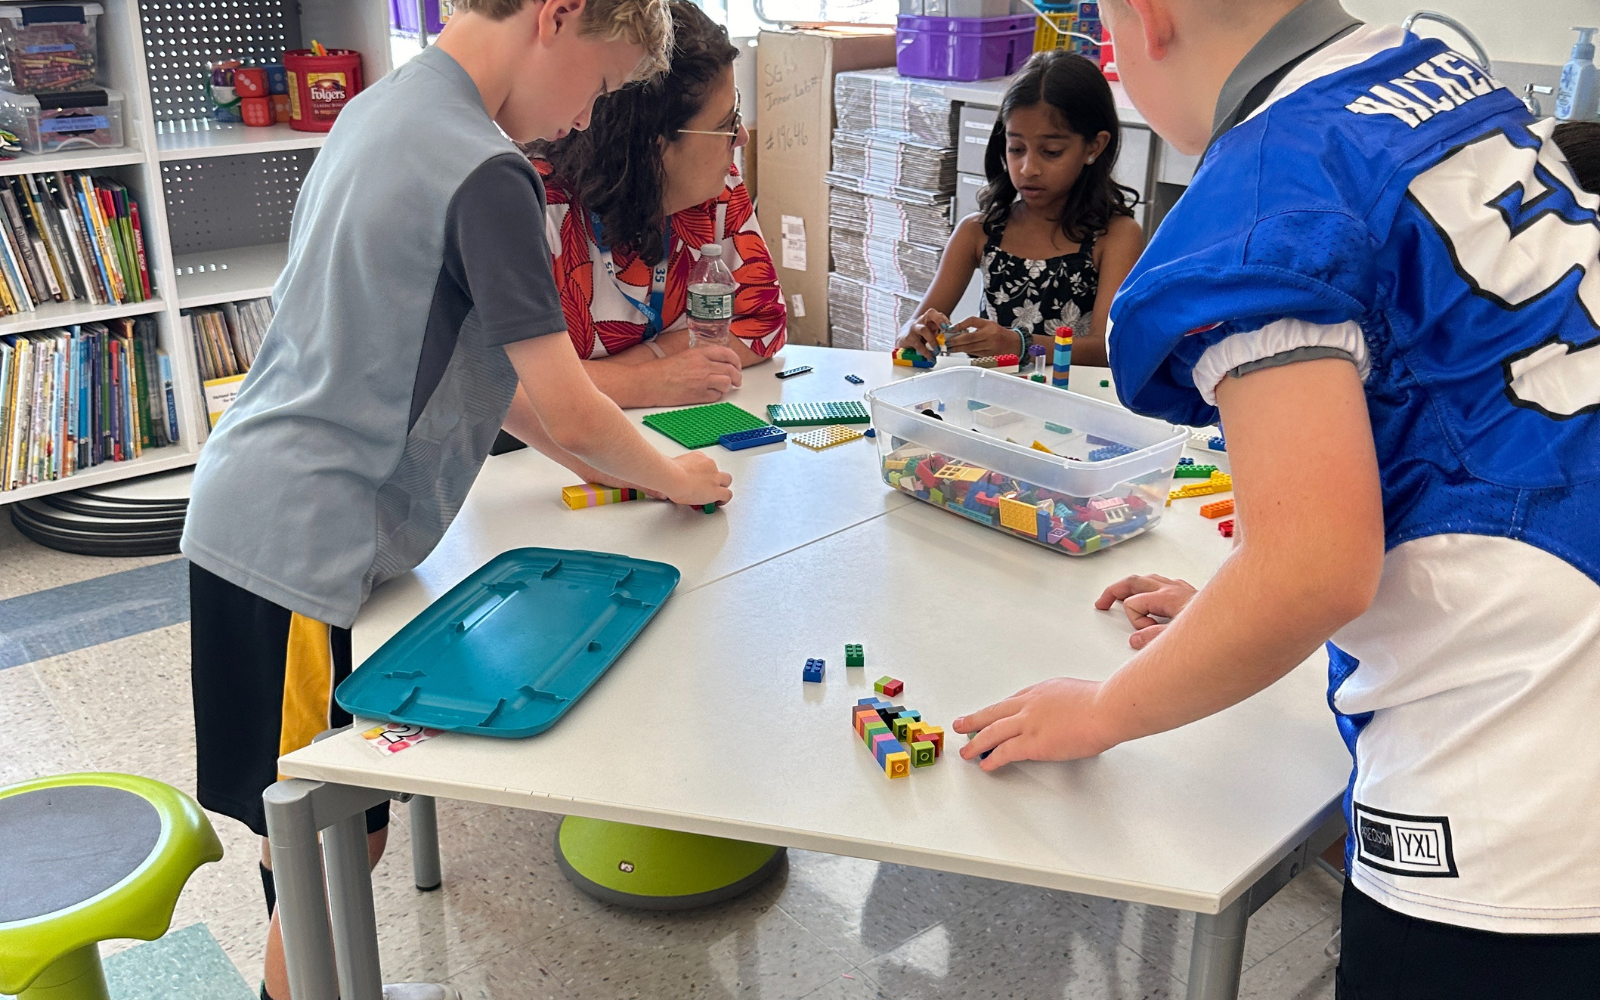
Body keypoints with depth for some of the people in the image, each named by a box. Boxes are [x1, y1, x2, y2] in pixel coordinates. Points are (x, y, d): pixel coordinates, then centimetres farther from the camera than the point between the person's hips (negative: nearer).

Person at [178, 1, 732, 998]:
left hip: (254, 505, 10)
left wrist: (583, 449, 16)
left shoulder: (384, 106, 11)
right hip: (302, 542, -10)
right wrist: (672, 476, 5)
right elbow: (571, 412, -14)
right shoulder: (487, 175, -19)